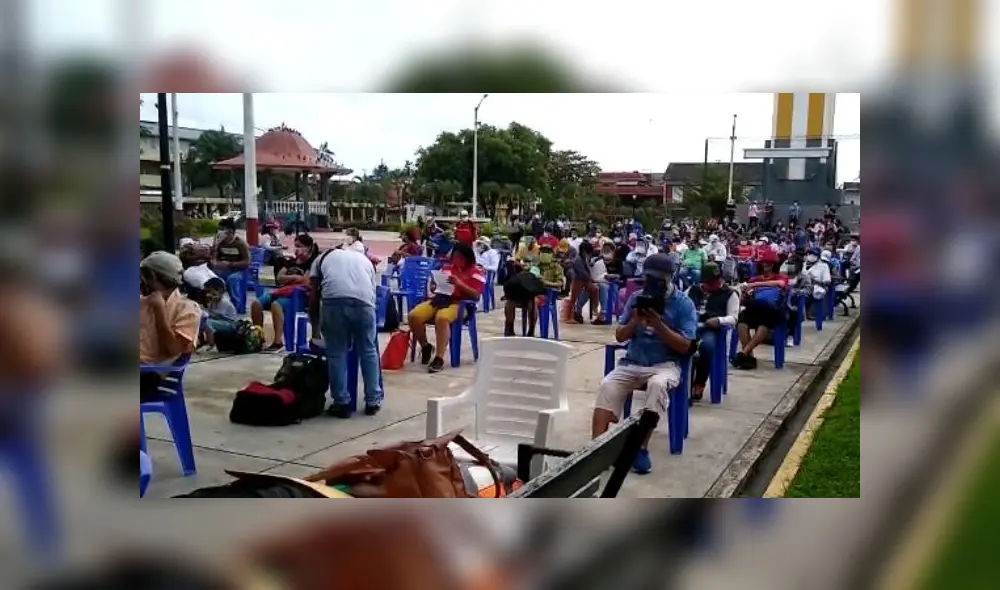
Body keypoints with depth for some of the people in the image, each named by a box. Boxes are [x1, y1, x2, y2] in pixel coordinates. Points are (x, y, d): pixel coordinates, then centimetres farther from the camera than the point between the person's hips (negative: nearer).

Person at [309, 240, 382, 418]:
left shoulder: (323, 257, 32)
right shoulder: (366, 260, 37)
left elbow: (313, 295, 27)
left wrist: (315, 328, 36)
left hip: (334, 299, -2)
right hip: (364, 300, 2)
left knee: (336, 353, 12)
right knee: (368, 350, 18)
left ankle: (341, 403, 17)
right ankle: (373, 401, 26)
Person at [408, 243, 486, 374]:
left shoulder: (477, 271, 2)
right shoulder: (447, 268, 18)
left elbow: (476, 295, -8)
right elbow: (435, 285, 22)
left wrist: (459, 283, -20)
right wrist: (434, 286, -3)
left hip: (460, 303, -5)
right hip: (441, 298, 6)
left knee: (442, 318, -39)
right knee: (414, 315, -19)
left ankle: (439, 359, -33)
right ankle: (426, 347, 6)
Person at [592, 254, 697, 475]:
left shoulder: (684, 304, -3)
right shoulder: (636, 298, 8)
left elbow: (685, 347, -8)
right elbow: (619, 336, 9)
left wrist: (658, 324, -18)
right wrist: (635, 321, -11)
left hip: (665, 364, -3)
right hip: (632, 362, 3)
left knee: (657, 385, -37)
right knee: (607, 385, -25)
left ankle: (642, 448, -28)